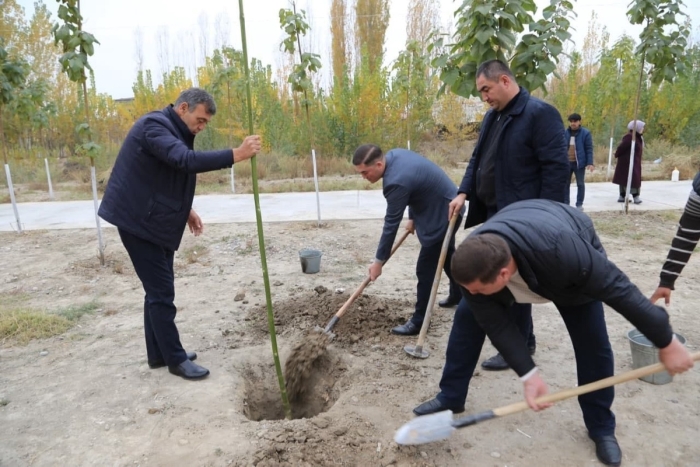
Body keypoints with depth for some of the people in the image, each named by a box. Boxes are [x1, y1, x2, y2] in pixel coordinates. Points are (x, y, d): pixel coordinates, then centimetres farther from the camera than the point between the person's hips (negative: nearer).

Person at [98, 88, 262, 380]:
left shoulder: (174, 131, 13)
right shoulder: (154, 126, -18)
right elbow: (185, 160, -36)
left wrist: (186, 210, 11)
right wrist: (235, 155, -39)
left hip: (156, 221, 10)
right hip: (138, 221, -10)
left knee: (158, 288, 14)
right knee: (161, 291, -5)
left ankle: (159, 354, 25)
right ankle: (176, 359, 7)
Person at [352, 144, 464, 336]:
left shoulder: (397, 181, -33)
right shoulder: (395, 155, -5)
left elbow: (391, 224, -27)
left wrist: (379, 261, -18)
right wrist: (413, 217, 14)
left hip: (442, 215, -11)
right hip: (446, 207, 11)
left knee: (425, 269, -4)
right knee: (447, 255, 28)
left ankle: (419, 321, 8)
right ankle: (459, 295, 51)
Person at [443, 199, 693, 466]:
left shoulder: (562, 253, -49)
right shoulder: (472, 266, -38)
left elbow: (619, 290, -35)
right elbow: (496, 324, -28)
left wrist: (666, 341, -23)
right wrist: (528, 375, -33)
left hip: (569, 273, -2)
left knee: (593, 345, -9)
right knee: (470, 319, -8)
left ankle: (601, 428, 14)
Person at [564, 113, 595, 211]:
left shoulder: (585, 133, -4)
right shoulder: (565, 133, 4)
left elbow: (589, 149, -5)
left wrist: (590, 163, -12)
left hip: (579, 163, -3)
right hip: (566, 163, 3)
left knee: (580, 184, 7)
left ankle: (579, 204, 15)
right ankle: (565, 203, 15)